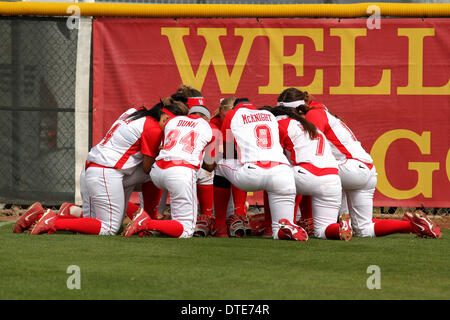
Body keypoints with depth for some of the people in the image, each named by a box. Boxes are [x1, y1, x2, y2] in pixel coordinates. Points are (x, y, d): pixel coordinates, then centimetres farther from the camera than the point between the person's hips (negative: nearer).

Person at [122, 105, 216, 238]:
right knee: (186, 231, -3)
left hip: (157, 171, 5)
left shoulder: (172, 121, 25)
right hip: (182, 173, -5)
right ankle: (147, 224, -24)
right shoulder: (209, 128, 17)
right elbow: (210, 166, 21)